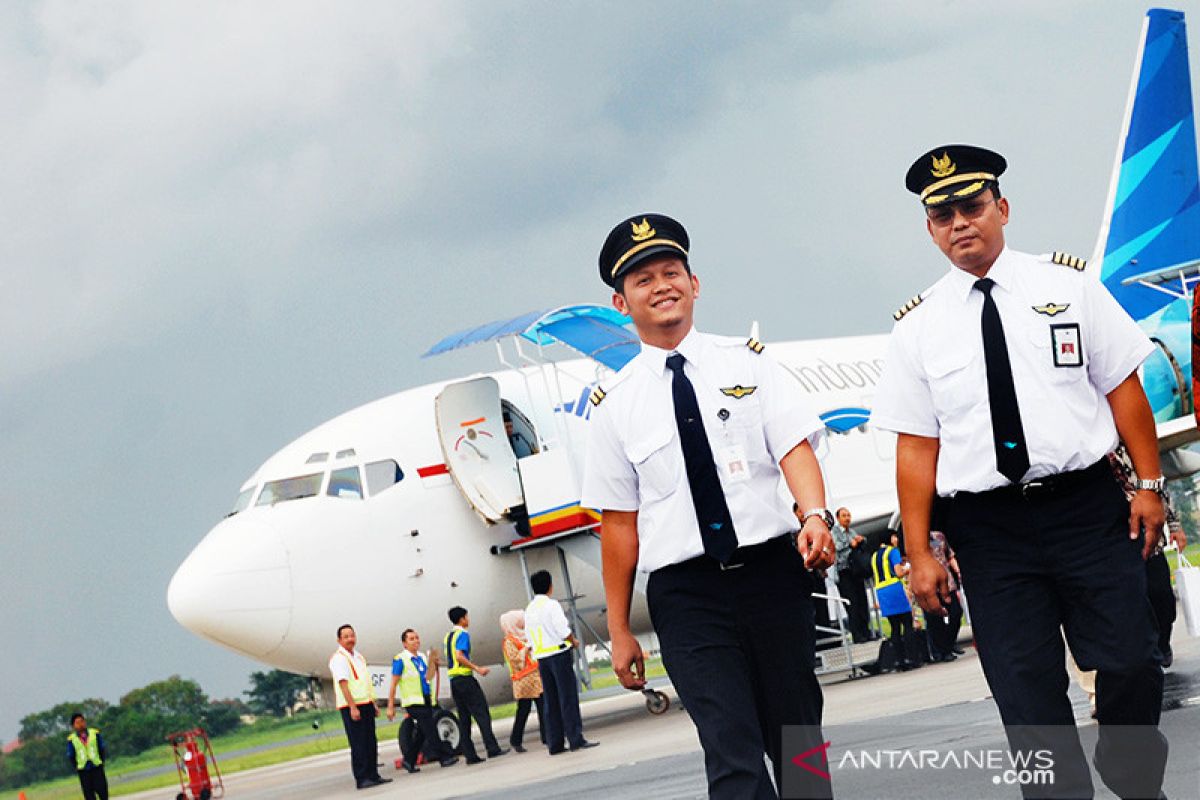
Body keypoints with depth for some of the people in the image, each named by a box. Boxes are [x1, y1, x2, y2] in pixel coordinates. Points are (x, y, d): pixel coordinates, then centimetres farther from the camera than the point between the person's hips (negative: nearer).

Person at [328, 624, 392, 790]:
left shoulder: (358, 657, 18)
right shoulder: (338, 658, -10)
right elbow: (343, 684, -17)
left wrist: (373, 704, 20)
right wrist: (352, 707, -23)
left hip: (366, 704, 8)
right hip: (351, 706, -8)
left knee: (370, 743, 10)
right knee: (358, 744, -7)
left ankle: (373, 775, 16)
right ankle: (361, 778, -6)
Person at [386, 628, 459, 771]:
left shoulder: (421, 657, 13)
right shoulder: (400, 660, -7)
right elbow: (393, 684, -7)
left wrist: (433, 663, 1)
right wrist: (390, 707, -9)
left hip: (426, 700, 7)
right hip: (413, 701, -7)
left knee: (422, 733, 9)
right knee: (430, 729, -13)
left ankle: (409, 761, 18)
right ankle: (444, 757, -12)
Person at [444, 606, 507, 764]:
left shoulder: (449, 636, 16)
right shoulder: (463, 635, -10)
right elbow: (459, 656, -22)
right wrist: (478, 668, -21)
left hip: (453, 680, 8)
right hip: (465, 678, -8)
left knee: (464, 718, 7)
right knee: (482, 713, -6)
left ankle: (469, 754, 4)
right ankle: (492, 749, -10)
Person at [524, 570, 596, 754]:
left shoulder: (529, 609, 13)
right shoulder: (551, 605, -10)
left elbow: (531, 640, 14)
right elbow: (563, 630, -15)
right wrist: (574, 641, 1)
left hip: (541, 658, 7)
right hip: (559, 653, -7)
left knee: (551, 701, 8)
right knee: (568, 698, -7)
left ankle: (555, 743, 7)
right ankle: (575, 739, -11)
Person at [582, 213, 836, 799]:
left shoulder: (747, 363, 7)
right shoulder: (615, 403, 6)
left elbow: (795, 447, -5)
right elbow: (618, 522, 7)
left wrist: (815, 517, -26)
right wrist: (620, 632, 6)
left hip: (772, 572, 1)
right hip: (685, 592, -1)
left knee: (798, 741, 8)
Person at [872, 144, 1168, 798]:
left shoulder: (1067, 286, 6)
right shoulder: (918, 328, 7)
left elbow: (1122, 386, 6)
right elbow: (916, 446, 4)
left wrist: (1149, 483, -1)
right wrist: (919, 553, 0)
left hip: (1086, 506, 0)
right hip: (988, 529, 1)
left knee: (1131, 666, -4)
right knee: (1028, 699, -2)